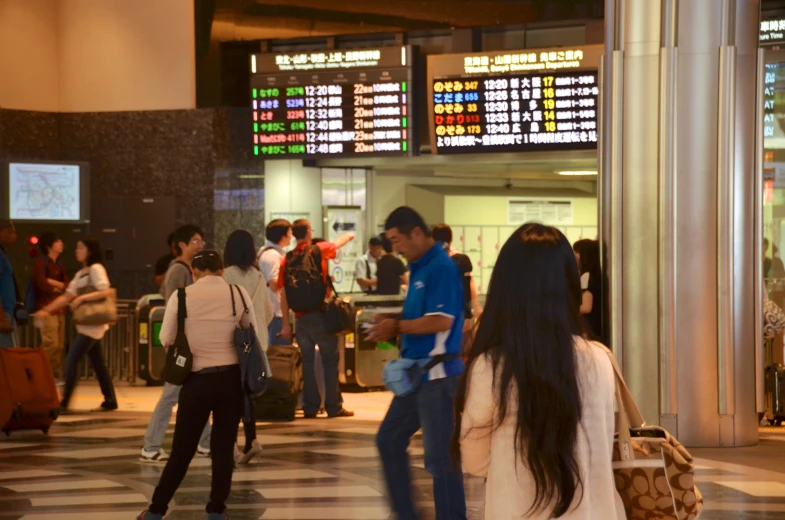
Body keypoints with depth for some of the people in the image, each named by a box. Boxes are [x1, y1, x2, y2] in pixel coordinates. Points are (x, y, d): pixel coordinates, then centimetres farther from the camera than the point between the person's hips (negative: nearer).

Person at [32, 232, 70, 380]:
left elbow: (67, 286, 8)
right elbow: (44, 285, -16)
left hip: (59, 308, 8)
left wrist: (53, 282, -8)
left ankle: (57, 374, 11)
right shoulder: (40, 263, -8)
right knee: (50, 344, -13)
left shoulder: (59, 264, 16)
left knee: (59, 345, 6)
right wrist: (59, 287, 0)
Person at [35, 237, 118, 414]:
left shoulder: (96, 269, -10)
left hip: (93, 324, -9)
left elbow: (105, 292, -22)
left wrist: (82, 298, -23)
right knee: (97, 363, 11)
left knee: (71, 361, -12)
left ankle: (64, 403, -11)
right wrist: (47, 310, 0)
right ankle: (110, 401, 17)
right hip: (86, 324, 9)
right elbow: (66, 296, 10)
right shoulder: (80, 274, 15)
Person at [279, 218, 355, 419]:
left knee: (307, 362, 9)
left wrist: (286, 323, 6)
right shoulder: (318, 251, -5)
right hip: (320, 315, -3)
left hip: (301, 317, 3)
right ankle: (334, 407, 4)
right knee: (330, 360, 4)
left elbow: (283, 295, 2)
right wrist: (349, 236, 38)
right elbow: (338, 242, 15)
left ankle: (310, 407, 10)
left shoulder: (286, 260, 3)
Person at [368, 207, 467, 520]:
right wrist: (393, 325, 2)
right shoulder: (418, 268, 12)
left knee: (440, 456, -3)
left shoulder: (441, 267, -17)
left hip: (438, 374, -10)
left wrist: (397, 326, -14)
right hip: (415, 372, 10)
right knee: (389, 440, 16)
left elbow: (441, 321, -25)